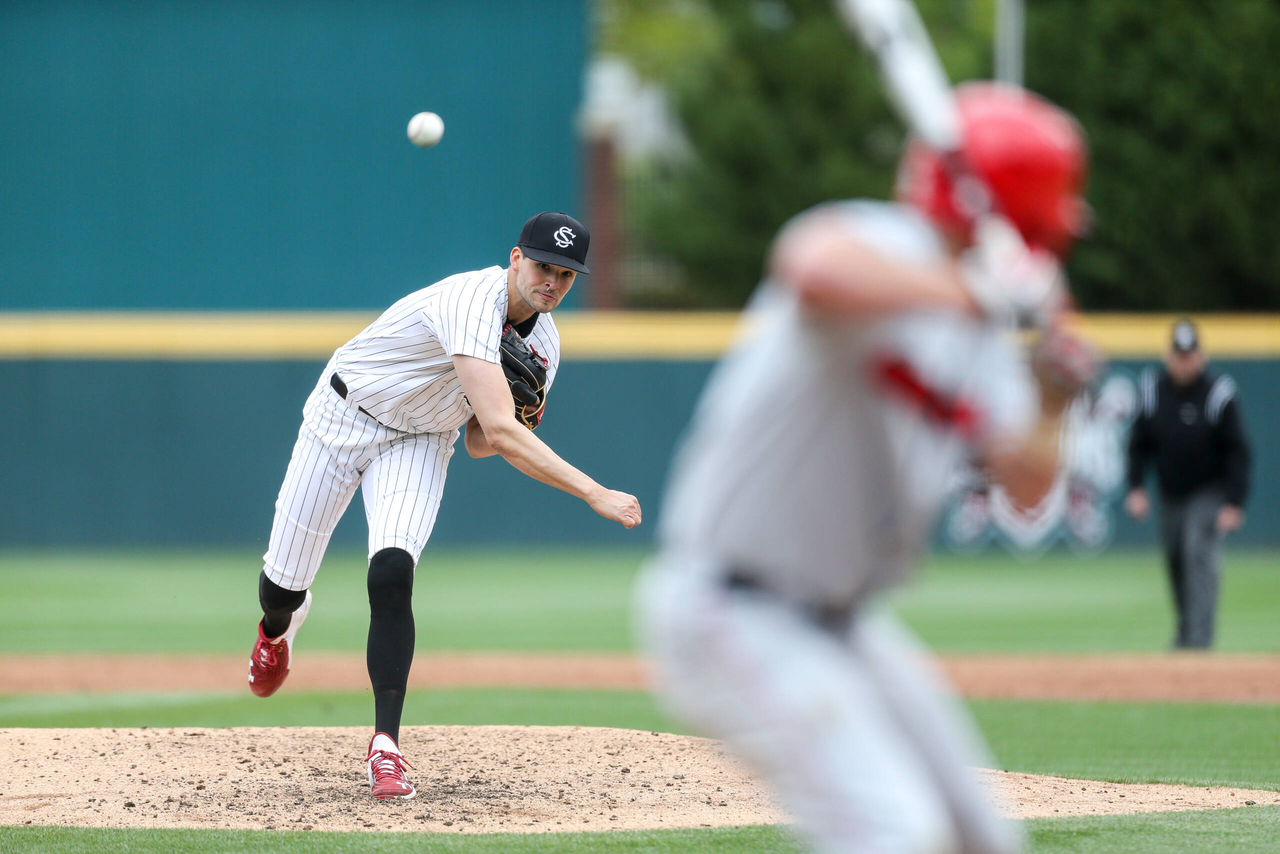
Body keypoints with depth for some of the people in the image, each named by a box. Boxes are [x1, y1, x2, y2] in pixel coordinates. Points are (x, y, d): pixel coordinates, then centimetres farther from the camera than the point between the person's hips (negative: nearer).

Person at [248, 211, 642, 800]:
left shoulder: (543, 344, -8)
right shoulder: (474, 302, -35)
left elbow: (481, 443, 3)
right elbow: (497, 429, -45)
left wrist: (518, 426, -21)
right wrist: (594, 493, -49)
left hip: (420, 443, 4)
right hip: (342, 418, -4)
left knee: (392, 574, -23)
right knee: (283, 585, 6)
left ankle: (386, 746, -20)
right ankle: (278, 629, 46)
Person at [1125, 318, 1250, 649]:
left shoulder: (1218, 395, -15)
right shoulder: (1152, 390, -5)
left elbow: (1238, 452, -13)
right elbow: (1138, 444, 5)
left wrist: (1234, 503, -19)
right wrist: (1136, 488, -6)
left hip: (1208, 494, -4)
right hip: (1169, 495, 4)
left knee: (1199, 555, -18)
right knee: (1174, 559, 12)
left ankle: (1199, 638, -21)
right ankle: (1186, 626, 32)